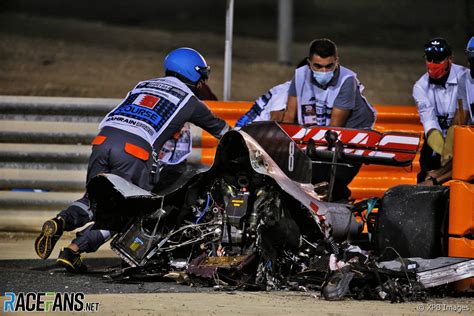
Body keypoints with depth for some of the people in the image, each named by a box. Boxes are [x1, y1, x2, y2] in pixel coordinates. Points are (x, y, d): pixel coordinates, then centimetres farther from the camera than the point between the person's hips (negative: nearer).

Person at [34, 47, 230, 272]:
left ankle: (59, 222, -12)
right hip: (135, 150, -5)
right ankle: (74, 250, -14)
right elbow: (218, 127, 33)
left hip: (103, 138, 5)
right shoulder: (189, 100, 19)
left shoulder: (143, 85, 32)